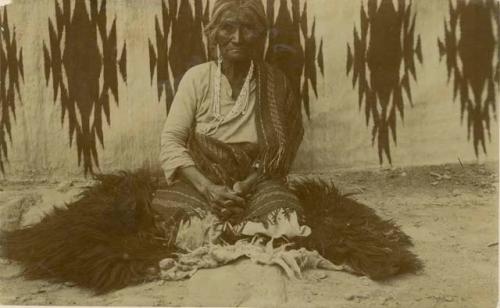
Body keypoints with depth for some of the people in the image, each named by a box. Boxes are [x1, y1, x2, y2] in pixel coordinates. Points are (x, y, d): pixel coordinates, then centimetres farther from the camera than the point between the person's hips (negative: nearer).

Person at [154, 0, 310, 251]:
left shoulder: (274, 83, -4)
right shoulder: (196, 78, -6)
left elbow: (276, 154, -3)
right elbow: (171, 142, -8)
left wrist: (244, 187, -19)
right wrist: (207, 188, -21)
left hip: (256, 184, 1)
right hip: (199, 183, -1)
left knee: (286, 228, -27)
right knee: (201, 231, -31)